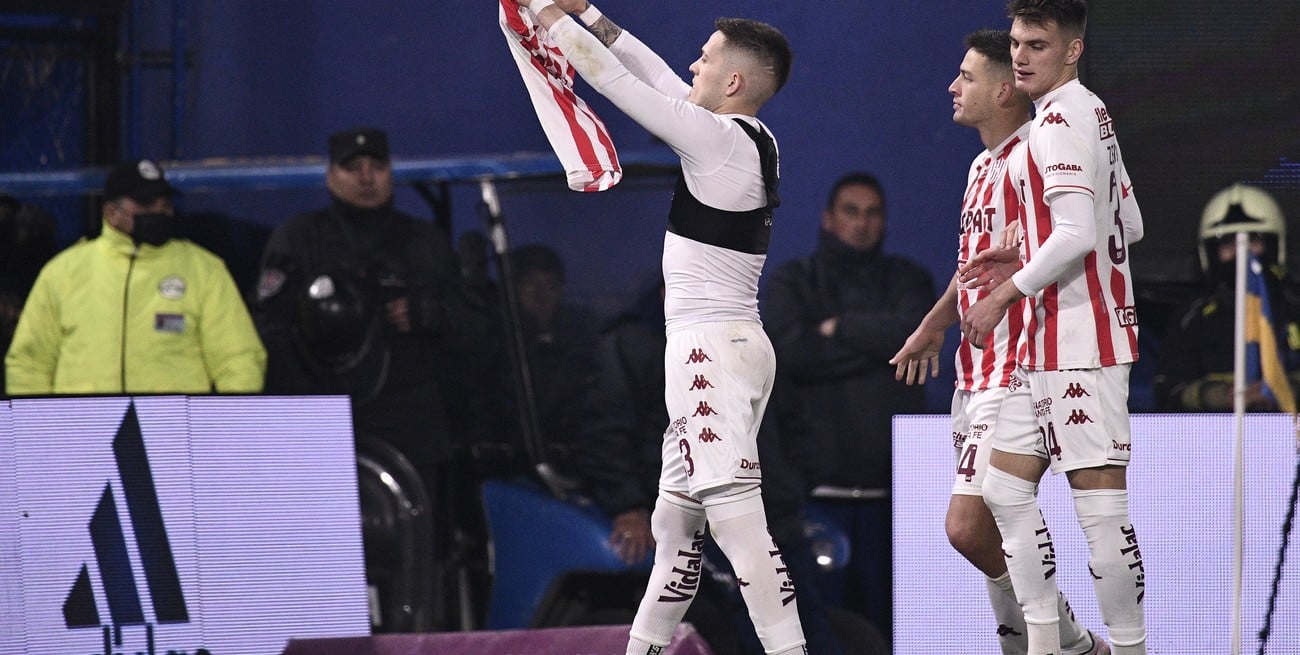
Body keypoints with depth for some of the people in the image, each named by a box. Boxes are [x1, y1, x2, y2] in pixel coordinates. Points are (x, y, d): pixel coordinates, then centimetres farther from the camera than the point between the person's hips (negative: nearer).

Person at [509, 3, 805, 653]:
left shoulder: (718, 136, -13)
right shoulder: (752, 137, 12)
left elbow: (618, 82, -10)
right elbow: (655, 75, 22)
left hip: (713, 349, -10)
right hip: (724, 346, 10)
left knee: (738, 520, -15)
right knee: (675, 521, 17)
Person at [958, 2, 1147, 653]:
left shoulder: (1061, 120, -13)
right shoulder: (1091, 113, 17)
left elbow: (1076, 236, -22)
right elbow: (1129, 225, 23)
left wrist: (1007, 294, -12)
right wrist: (1025, 259, 20)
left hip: (1080, 341, -11)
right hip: (1050, 343, 11)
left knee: (1099, 504, -10)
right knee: (1007, 487, 11)